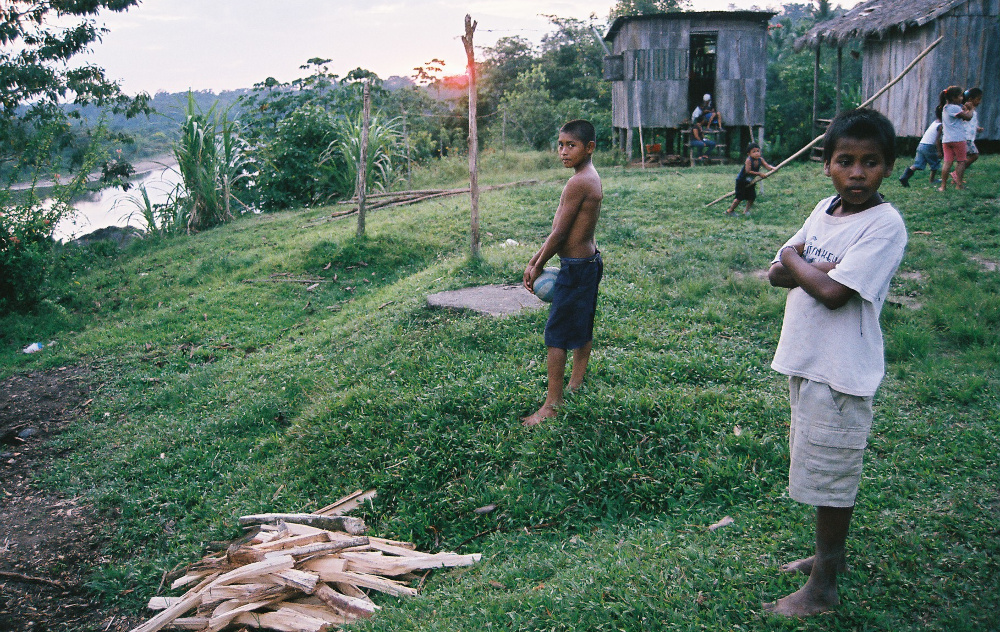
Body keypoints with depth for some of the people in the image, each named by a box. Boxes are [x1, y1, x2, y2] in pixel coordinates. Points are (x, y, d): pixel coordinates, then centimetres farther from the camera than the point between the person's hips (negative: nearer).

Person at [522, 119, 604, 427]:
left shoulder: (578, 183, -21)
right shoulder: (591, 178, 10)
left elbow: (559, 234, -18)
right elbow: (560, 228, 12)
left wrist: (538, 267, -4)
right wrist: (534, 261, 10)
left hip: (576, 267, -10)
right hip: (590, 261, 10)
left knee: (556, 335, -3)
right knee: (582, 331, 19)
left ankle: (552, 405, 4)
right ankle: (575, 389, 33)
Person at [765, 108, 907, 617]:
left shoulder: (885, 225, -17)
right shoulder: (824, 210, 7)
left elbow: (833, 292, -24)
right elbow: (775, 274, 5)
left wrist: (794, 260, -7)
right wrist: (810, 269, -16)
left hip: (840, 371, -8)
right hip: (805, 360, 8)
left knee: (830, 476, 3)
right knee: (819, 468, 21)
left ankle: (822, 589, 18)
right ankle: (830, 554, 41)